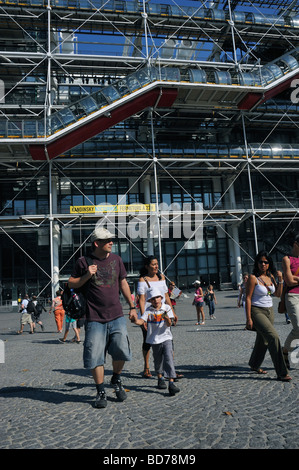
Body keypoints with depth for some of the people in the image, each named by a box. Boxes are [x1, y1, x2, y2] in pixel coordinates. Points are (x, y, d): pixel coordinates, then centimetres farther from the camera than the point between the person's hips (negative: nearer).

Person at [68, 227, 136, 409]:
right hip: (95, 318, -2)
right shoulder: (84, 262, -2)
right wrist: (87, 276, -13)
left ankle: (117, 380, 24)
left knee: (121, 350, -6)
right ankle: (101, 392, 20)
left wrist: (132, 306, 16)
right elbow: (71, 284, 5)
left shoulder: (116, 259, 9)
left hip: (117, 316, 2)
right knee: (95, 356, 0)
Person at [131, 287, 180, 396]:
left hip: (166, 338, -1)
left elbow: (169, 324, -10)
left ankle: (171, 383, -11)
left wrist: (166, 317, -30)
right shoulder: (148, 310, -2)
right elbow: (141, 320, -15)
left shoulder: (167, 308, -3)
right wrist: (135, 321, -36)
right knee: (158, 361, 15)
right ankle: (160, 378, 37)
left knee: (169, 359, -13)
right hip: (154, 340, 1)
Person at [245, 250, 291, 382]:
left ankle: (254, 365, 37)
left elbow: (278, 294, 10)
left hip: (269, 311, 7)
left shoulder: (270, 276, 6)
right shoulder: (253, 277, -13)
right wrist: (249, 319, -16)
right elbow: (248, 298, -14)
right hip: (257, 311, -7)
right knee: (273, 337, -19)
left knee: (263, 340, 15)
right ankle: (281, 373, -14)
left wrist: (280, 280, -5)